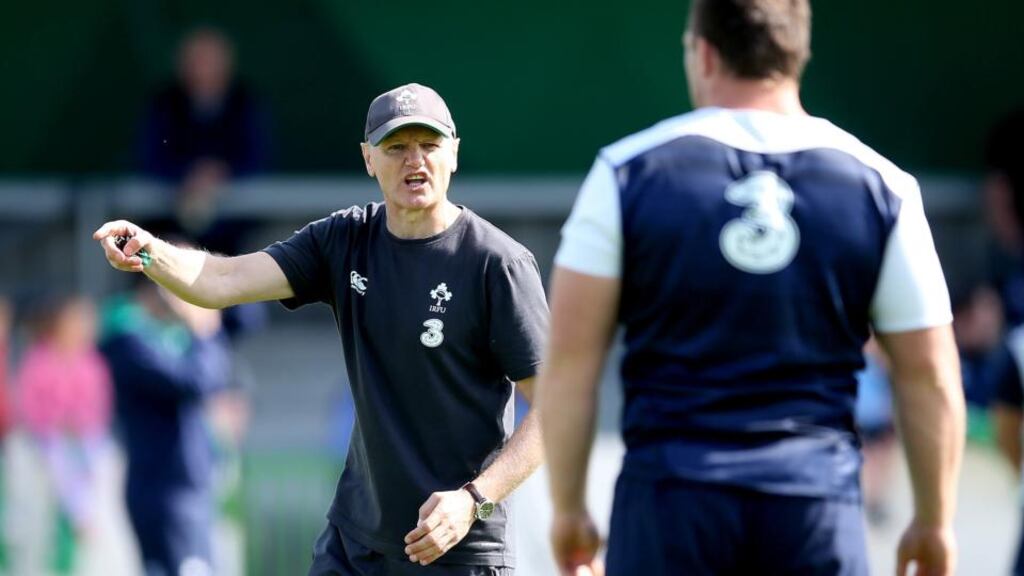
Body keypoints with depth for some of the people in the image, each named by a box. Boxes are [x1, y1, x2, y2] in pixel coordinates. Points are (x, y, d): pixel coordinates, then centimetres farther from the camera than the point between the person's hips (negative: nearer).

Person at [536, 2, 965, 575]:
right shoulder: (881, 187, 4)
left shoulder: (628, 172, 1)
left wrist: (568, 507, 8)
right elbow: (930, 377, 6)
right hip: (819, 506, 1)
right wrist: (935, 521, 16)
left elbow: (570, 360, 0)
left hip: (670, 501, -1)